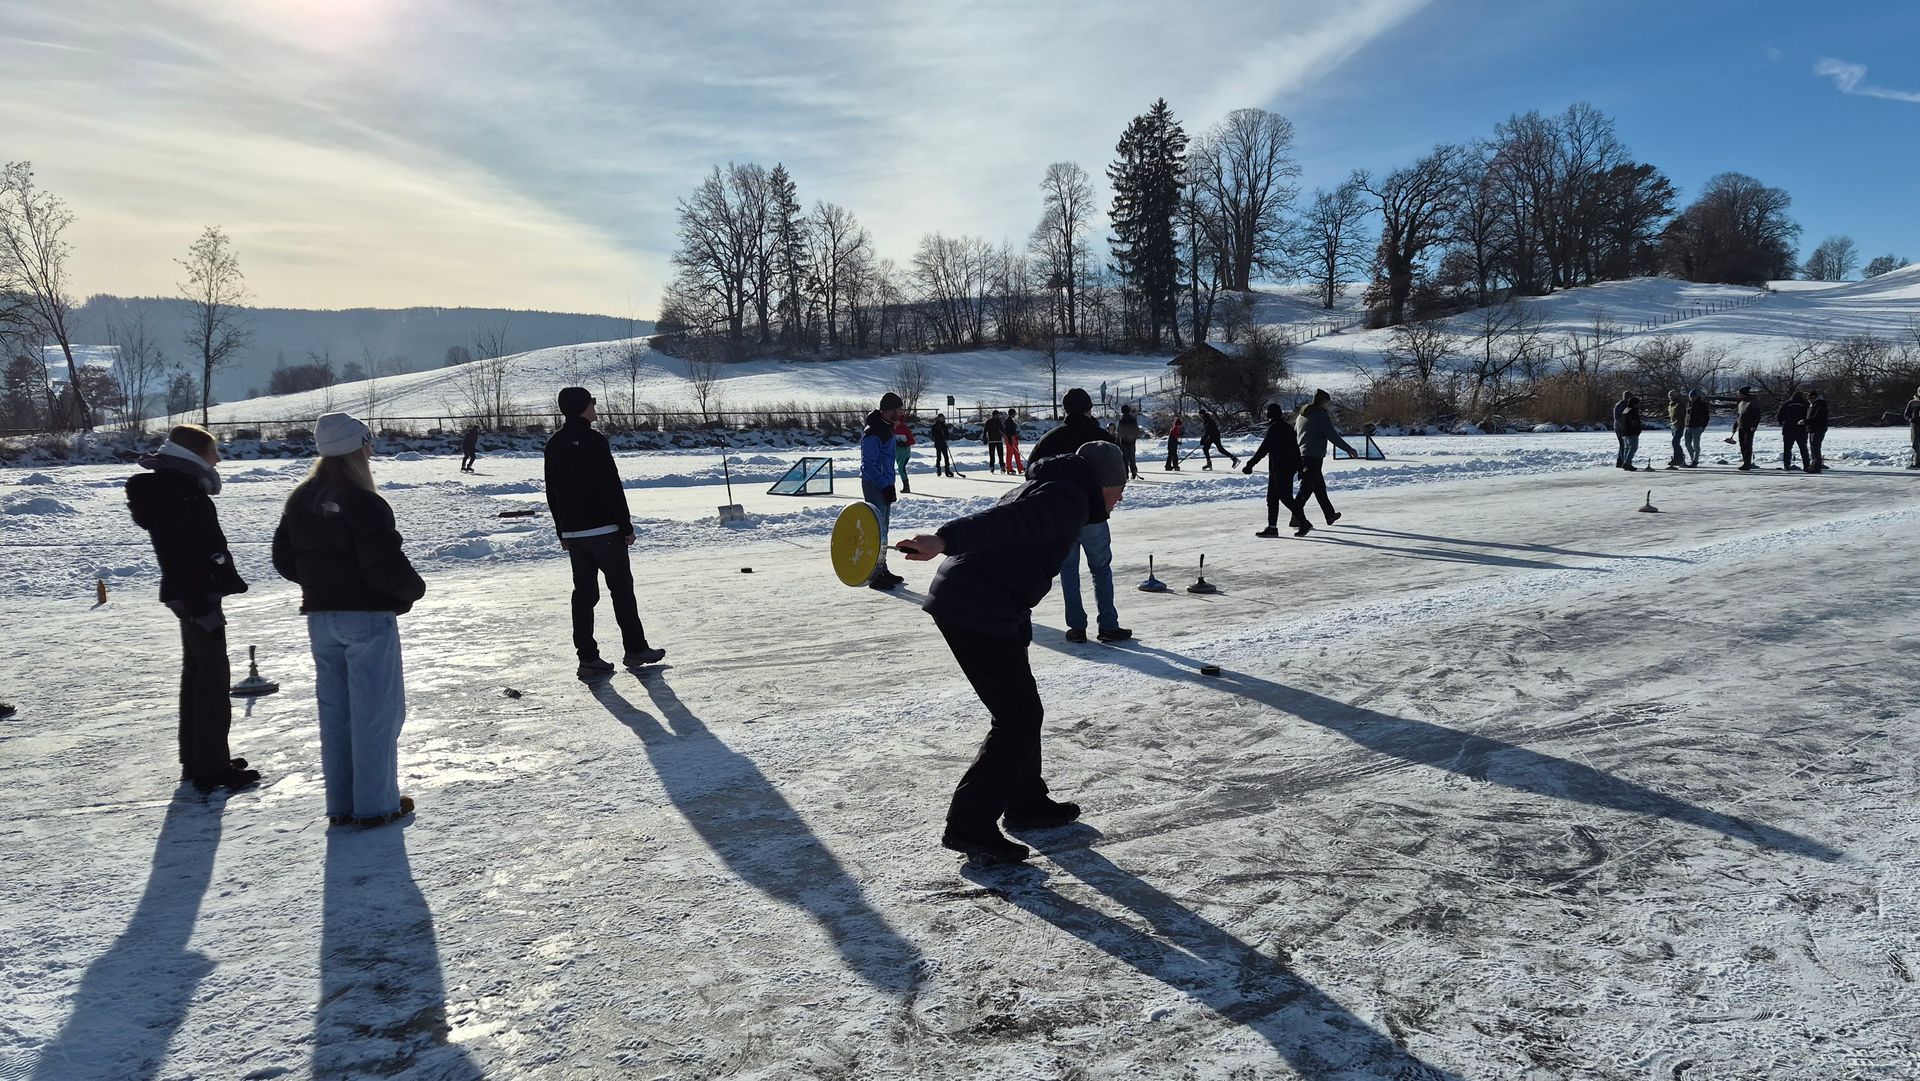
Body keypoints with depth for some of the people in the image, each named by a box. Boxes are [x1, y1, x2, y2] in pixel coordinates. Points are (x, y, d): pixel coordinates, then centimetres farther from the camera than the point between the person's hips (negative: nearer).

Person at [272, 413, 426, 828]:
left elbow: (284, 559, 11)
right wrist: (415, 588, -4)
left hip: (320, 618, 7)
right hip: (368, 617, -7)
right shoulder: (363, 503, -19)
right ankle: (375, 804, 8)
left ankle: (340, 804, 21)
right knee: (375, 711, 3)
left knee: (334, 711, 14)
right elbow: (385, 564, -22)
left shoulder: (300, 500, 6)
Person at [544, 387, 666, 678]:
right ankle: (635, 649, 12)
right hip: (604, 530, -6)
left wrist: (563, 532, 19)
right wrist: (626, 526, -9)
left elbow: (552, 492, 13)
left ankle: (588, 658, 7)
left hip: (572, 533, 6)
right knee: (621, 590, 5)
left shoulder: (554, 445, 8)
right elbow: (612, 487, -16)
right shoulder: (594, 441, -14)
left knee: (584, 594, 8)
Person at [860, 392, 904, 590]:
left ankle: (882, 569, 25)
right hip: (874, 486, -10)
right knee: (877, 530, -8)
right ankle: (874, 576, -3)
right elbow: (870, 465, -21)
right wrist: (885, 487, -20)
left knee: (883, 529, 16)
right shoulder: (872, 434, -19)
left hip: (885, 486, 10)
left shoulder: (888, 429, 11)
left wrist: (890, 485, 17)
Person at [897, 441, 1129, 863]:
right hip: (978, 612, -11)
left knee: (1020, 707, 21)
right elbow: (1005, 523, -27)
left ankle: (1026, 801, 35)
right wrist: (945, 540, -40)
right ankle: (969, 825, 0)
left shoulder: (1044, 489, 23)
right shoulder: (1069, 501, -10)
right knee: (1019, 717, -4)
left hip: (960, 602, 11)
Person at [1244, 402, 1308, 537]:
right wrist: (1300, 468, 25)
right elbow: (1296, 450, 20)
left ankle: (1304, 523, -5)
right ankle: (1272, 527, 11)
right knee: (1272, 497, 10)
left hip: (1279, 469, -10)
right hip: (1289, 468, 10)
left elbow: (1263, 449, -19)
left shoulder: (1274, 428, -13)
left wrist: (1250, 464, -17)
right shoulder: (1288, 427, 16)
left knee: (1285, 497, -7)